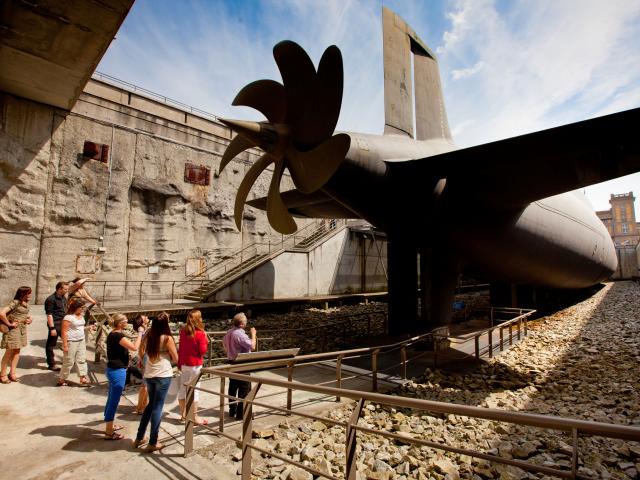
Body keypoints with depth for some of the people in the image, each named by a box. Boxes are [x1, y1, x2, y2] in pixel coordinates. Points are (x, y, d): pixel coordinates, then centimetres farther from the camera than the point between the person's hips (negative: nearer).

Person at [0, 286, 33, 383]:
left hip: (22, 329, 8)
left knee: (17, 351, 12)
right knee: (10, 352, 3)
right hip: (13, 329, -8)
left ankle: (12, 373, 23)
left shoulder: (26, 303, 6)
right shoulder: (15, 303, -19)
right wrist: (9, 324, -20)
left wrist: (29, 318, 4)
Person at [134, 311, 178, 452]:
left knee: (151, 404, 22)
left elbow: (141, 353, 16)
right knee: (157, 407, 4)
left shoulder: (148, 336, 1)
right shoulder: (167, 338, -15)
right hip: (163, 375, -6)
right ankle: (153, 443, 12)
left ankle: (139, 438, 29)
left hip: (149, 375, 6)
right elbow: (175, 359, -7)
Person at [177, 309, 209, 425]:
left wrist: (179, 363, 15)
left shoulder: (183, 332, 1)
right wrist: (206, 340, 0)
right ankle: (195, 417, 7)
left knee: (183, 388, 14)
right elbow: (203, 351, -13)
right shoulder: (200, 334, -16)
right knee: (194, 389, 0)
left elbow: (180, 348, 7)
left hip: (184, 363, 6)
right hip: (195, 365, -6)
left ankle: (183, 414, 26)